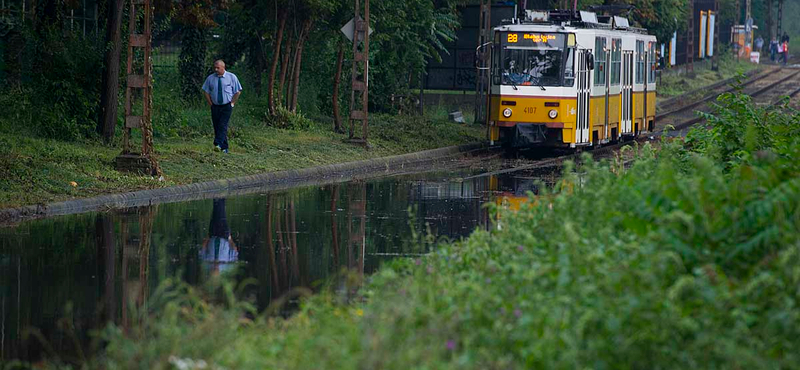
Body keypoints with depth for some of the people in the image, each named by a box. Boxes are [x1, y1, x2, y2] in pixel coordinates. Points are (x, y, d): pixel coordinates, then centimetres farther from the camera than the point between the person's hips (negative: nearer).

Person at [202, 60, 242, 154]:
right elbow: (206, 91, 11)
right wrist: (211, 104, 4)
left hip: (227, 106, -3)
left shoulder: (231, 77, -1)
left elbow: (238, 91, 4)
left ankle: (218, 144, -27)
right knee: (217, 127, 1)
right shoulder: (210, 78, 4)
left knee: (223, 125, -17)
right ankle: (224, 148, 7)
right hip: (215, 106, 3)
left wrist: (232, 103, 0)